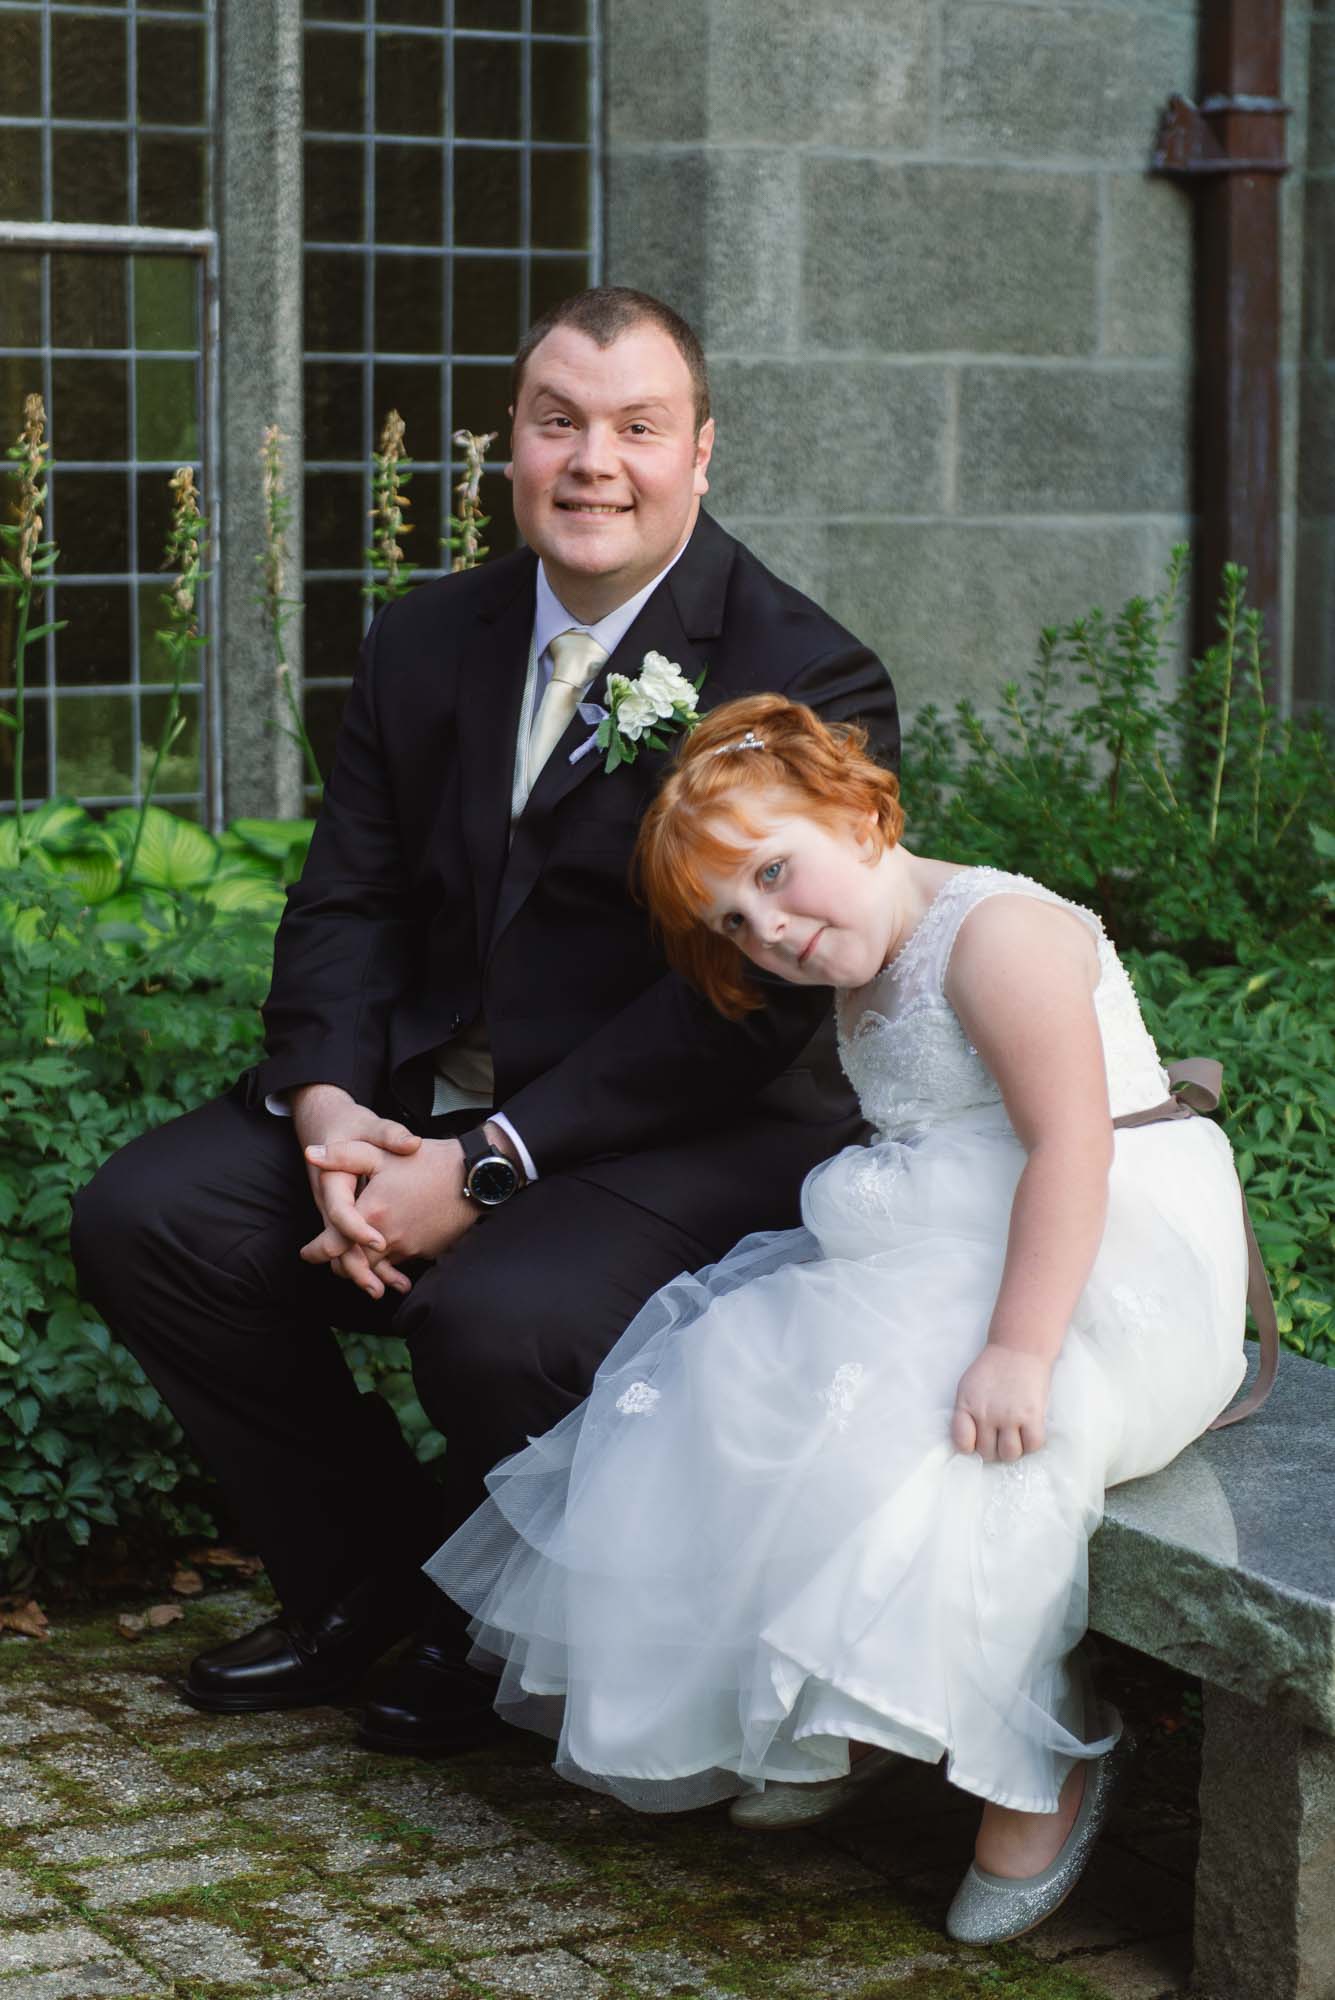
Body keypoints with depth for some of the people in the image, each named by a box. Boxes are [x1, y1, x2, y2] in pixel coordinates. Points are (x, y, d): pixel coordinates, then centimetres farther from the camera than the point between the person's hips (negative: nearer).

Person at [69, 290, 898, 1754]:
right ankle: (363, 1585, 9)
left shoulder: (809, 683, -12)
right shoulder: (425, 643, 8)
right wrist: (327, 1109, -14)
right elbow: (347, 903, 8)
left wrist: (482, 1170, -24)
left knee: (500, 1324, -33)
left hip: (694, 1138, -6)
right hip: (421, 1100, 6)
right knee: (143, 1217, -10)